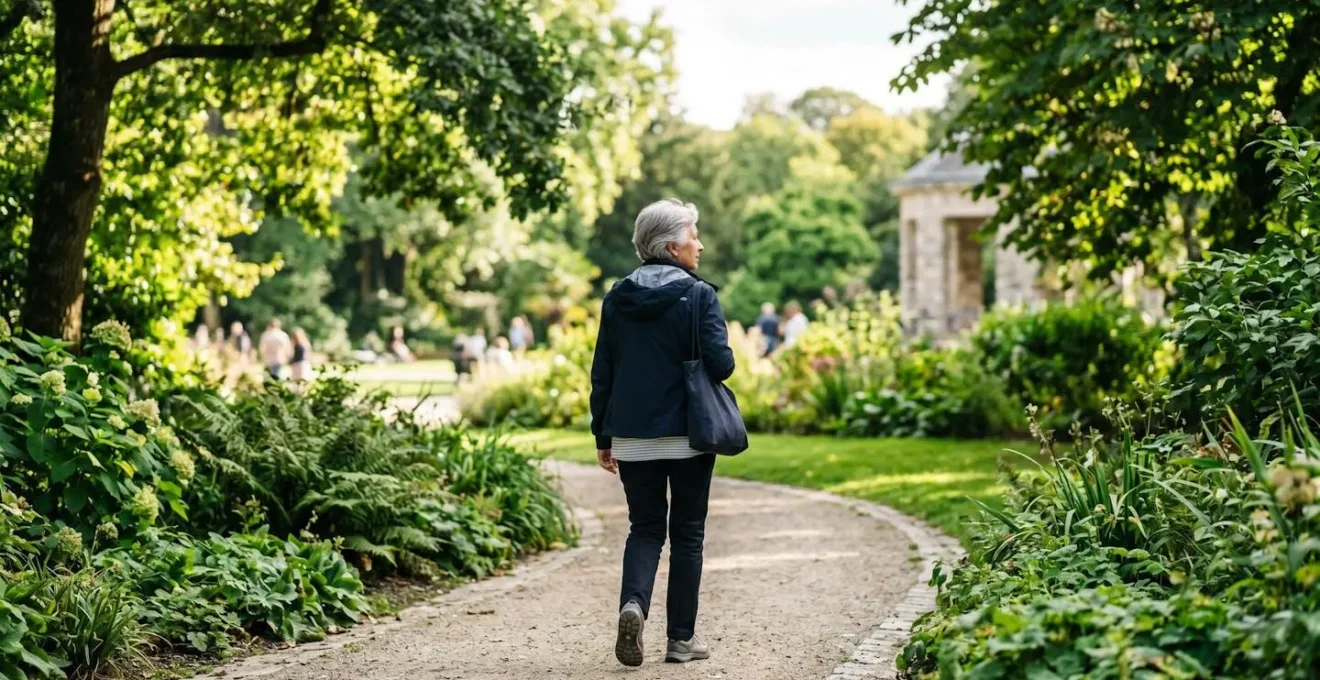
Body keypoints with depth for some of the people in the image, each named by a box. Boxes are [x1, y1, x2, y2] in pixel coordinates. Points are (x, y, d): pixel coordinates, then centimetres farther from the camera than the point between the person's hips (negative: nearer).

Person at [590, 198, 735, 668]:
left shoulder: (617, 297, 4)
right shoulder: (698, 295, -9)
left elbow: (602, 373, 5)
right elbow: (720, 364, -15)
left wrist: (603, 437, 12)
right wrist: (720, 365, 10)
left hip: (632, 436, 3)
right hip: (688, 434, -3)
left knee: (644, 528, 13)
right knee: (686, 533, 9)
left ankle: (633, 603, -14)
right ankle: (681, 638, 12)